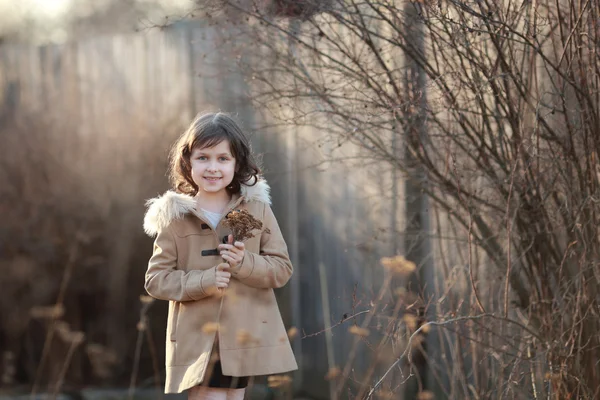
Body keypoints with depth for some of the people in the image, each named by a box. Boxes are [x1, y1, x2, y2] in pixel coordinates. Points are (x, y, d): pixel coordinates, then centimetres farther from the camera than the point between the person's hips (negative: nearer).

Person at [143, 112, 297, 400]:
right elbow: (156, 279, -2)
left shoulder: (257, 209, 2)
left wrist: (245, 263, -17)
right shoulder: (175, 217, -2)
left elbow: (282, 268, 2)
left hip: (245, 339, 2)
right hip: (197, 341, -2)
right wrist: (203, 281, -17)